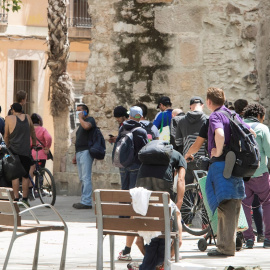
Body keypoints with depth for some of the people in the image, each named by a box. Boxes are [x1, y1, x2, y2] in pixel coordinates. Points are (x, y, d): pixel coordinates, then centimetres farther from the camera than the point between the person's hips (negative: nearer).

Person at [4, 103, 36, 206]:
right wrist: (34, 144, 34)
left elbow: (6, 136, 5)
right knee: (25, 176, 7)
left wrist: (7, 147, 20)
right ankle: (25, 199, 8)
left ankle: (16, 198, -6)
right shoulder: (27, 117, 8)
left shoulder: (9, 118, -1)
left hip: (14, 150, -2)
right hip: (26, 151, 2)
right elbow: (33, 133, 20)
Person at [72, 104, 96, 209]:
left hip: (86, 152, -10)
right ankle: (84, 200, 10)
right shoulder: (82, 123, 24)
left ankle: (86, 202, -17)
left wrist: (80, 118, -11)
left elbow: (86, 126, -29)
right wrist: (75, 156, 23)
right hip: (80, 153, 10)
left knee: (86, 178, -13)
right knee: (82, 178, 8)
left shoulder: (90, 120, -3)